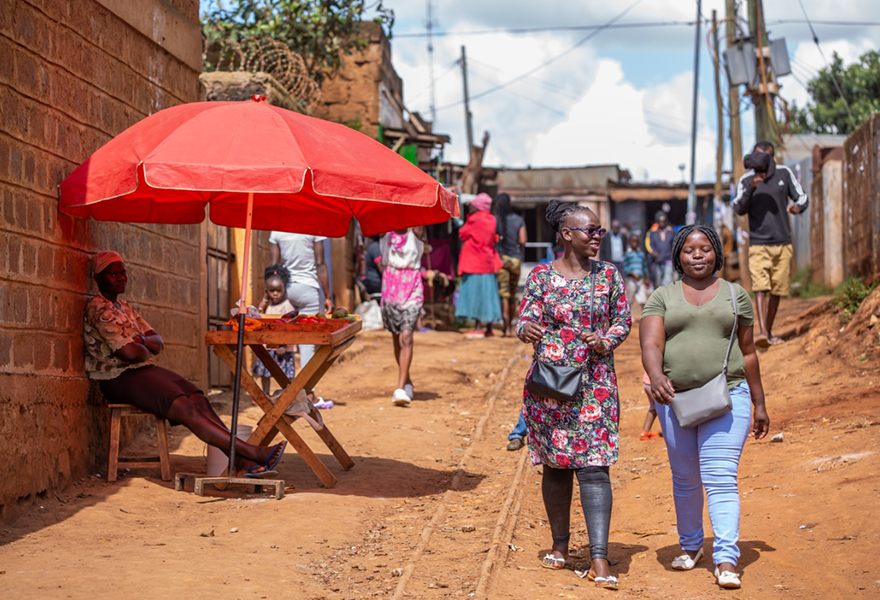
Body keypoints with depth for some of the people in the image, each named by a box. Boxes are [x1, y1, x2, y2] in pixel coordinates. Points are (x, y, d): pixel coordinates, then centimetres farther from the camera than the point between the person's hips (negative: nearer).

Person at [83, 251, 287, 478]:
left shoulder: (123, 307, 20)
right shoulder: (98, 309, -11)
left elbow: (158, 343, 14)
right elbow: (129, 353, -20)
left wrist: (141, 340, -9)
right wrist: (147, 350, 2)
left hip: (144, 371, 9)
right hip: (119, 380, -9)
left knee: (198, 399, -13)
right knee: (184, 407, -24)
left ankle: (243, 463, -25)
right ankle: (254, 453, -30)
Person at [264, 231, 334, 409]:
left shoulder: (277, 231, 3)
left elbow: (274, 266, 3)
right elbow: (320, 265, -7)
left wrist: (266, 297, 7)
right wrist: (328, 297, -2)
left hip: (285, 287, 3)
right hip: (308, 288, -3)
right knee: (307, 342, -1)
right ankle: (309, 395, 0)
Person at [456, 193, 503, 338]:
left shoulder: (474, 219, -13)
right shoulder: (491, 220, 8)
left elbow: (462, 234, -4)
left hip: (474, 262, -7)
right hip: (488, 262, 7)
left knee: (475, 292, -5)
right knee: (487, 293, 10)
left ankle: (478, 327, -7)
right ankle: (489, 327, 13)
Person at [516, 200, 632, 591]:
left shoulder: (608, 275, 6)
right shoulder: (541, 276, 2)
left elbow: (623, 321, 10)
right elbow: (525, 320, -1)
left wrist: (606, 341, -11)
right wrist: (528, 331, -25)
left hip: (595, 384, 0)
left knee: (594, 467, -8)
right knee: (555, 465, 9)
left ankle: (599, 558, -11)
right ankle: (560, 544, 26)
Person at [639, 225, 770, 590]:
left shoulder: (735, 295, 8)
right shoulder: (661, 298, 6)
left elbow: (748, 352, 13)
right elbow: (650, 344, -9)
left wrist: (759, 404, 14)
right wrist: (656, 376, -30)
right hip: (675, 398, 2)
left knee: (720, 478, -11)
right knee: (685, 479, 13)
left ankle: (726, 561, -14)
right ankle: (690, 545, 32)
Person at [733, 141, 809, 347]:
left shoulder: (784, 173, 4)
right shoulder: (746, 180, -2)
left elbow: (802, 197, 9)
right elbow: (739, 208, -12)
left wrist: (797, 206, -15)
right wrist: (751, 188, -29)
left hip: (783, 243, 3)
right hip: (758, 244, -3)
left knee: (777, 290, 7)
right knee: (760, 287, -17)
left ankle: (769, 332, 21)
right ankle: (762, 332, -27)